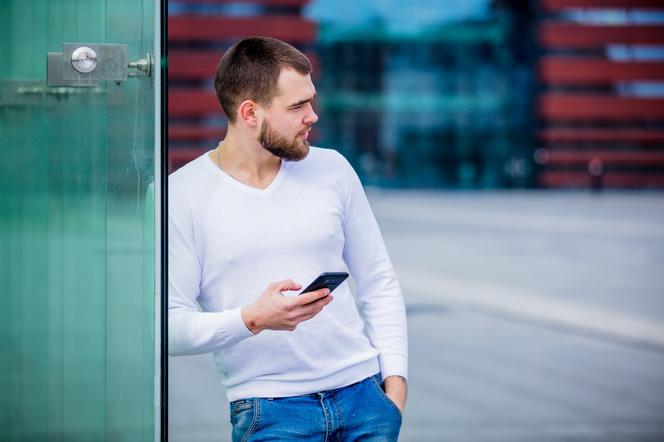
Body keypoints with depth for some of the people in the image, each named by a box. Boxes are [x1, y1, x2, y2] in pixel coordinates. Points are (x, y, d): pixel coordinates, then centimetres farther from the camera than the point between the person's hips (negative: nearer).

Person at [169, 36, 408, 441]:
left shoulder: (332, 169, 6)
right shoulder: (181, 196, -6)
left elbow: (379, 282, 11)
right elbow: (171, 325, -9)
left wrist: (395, 378, 2)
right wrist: (252, 320, -24)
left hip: (363, 393, 3)